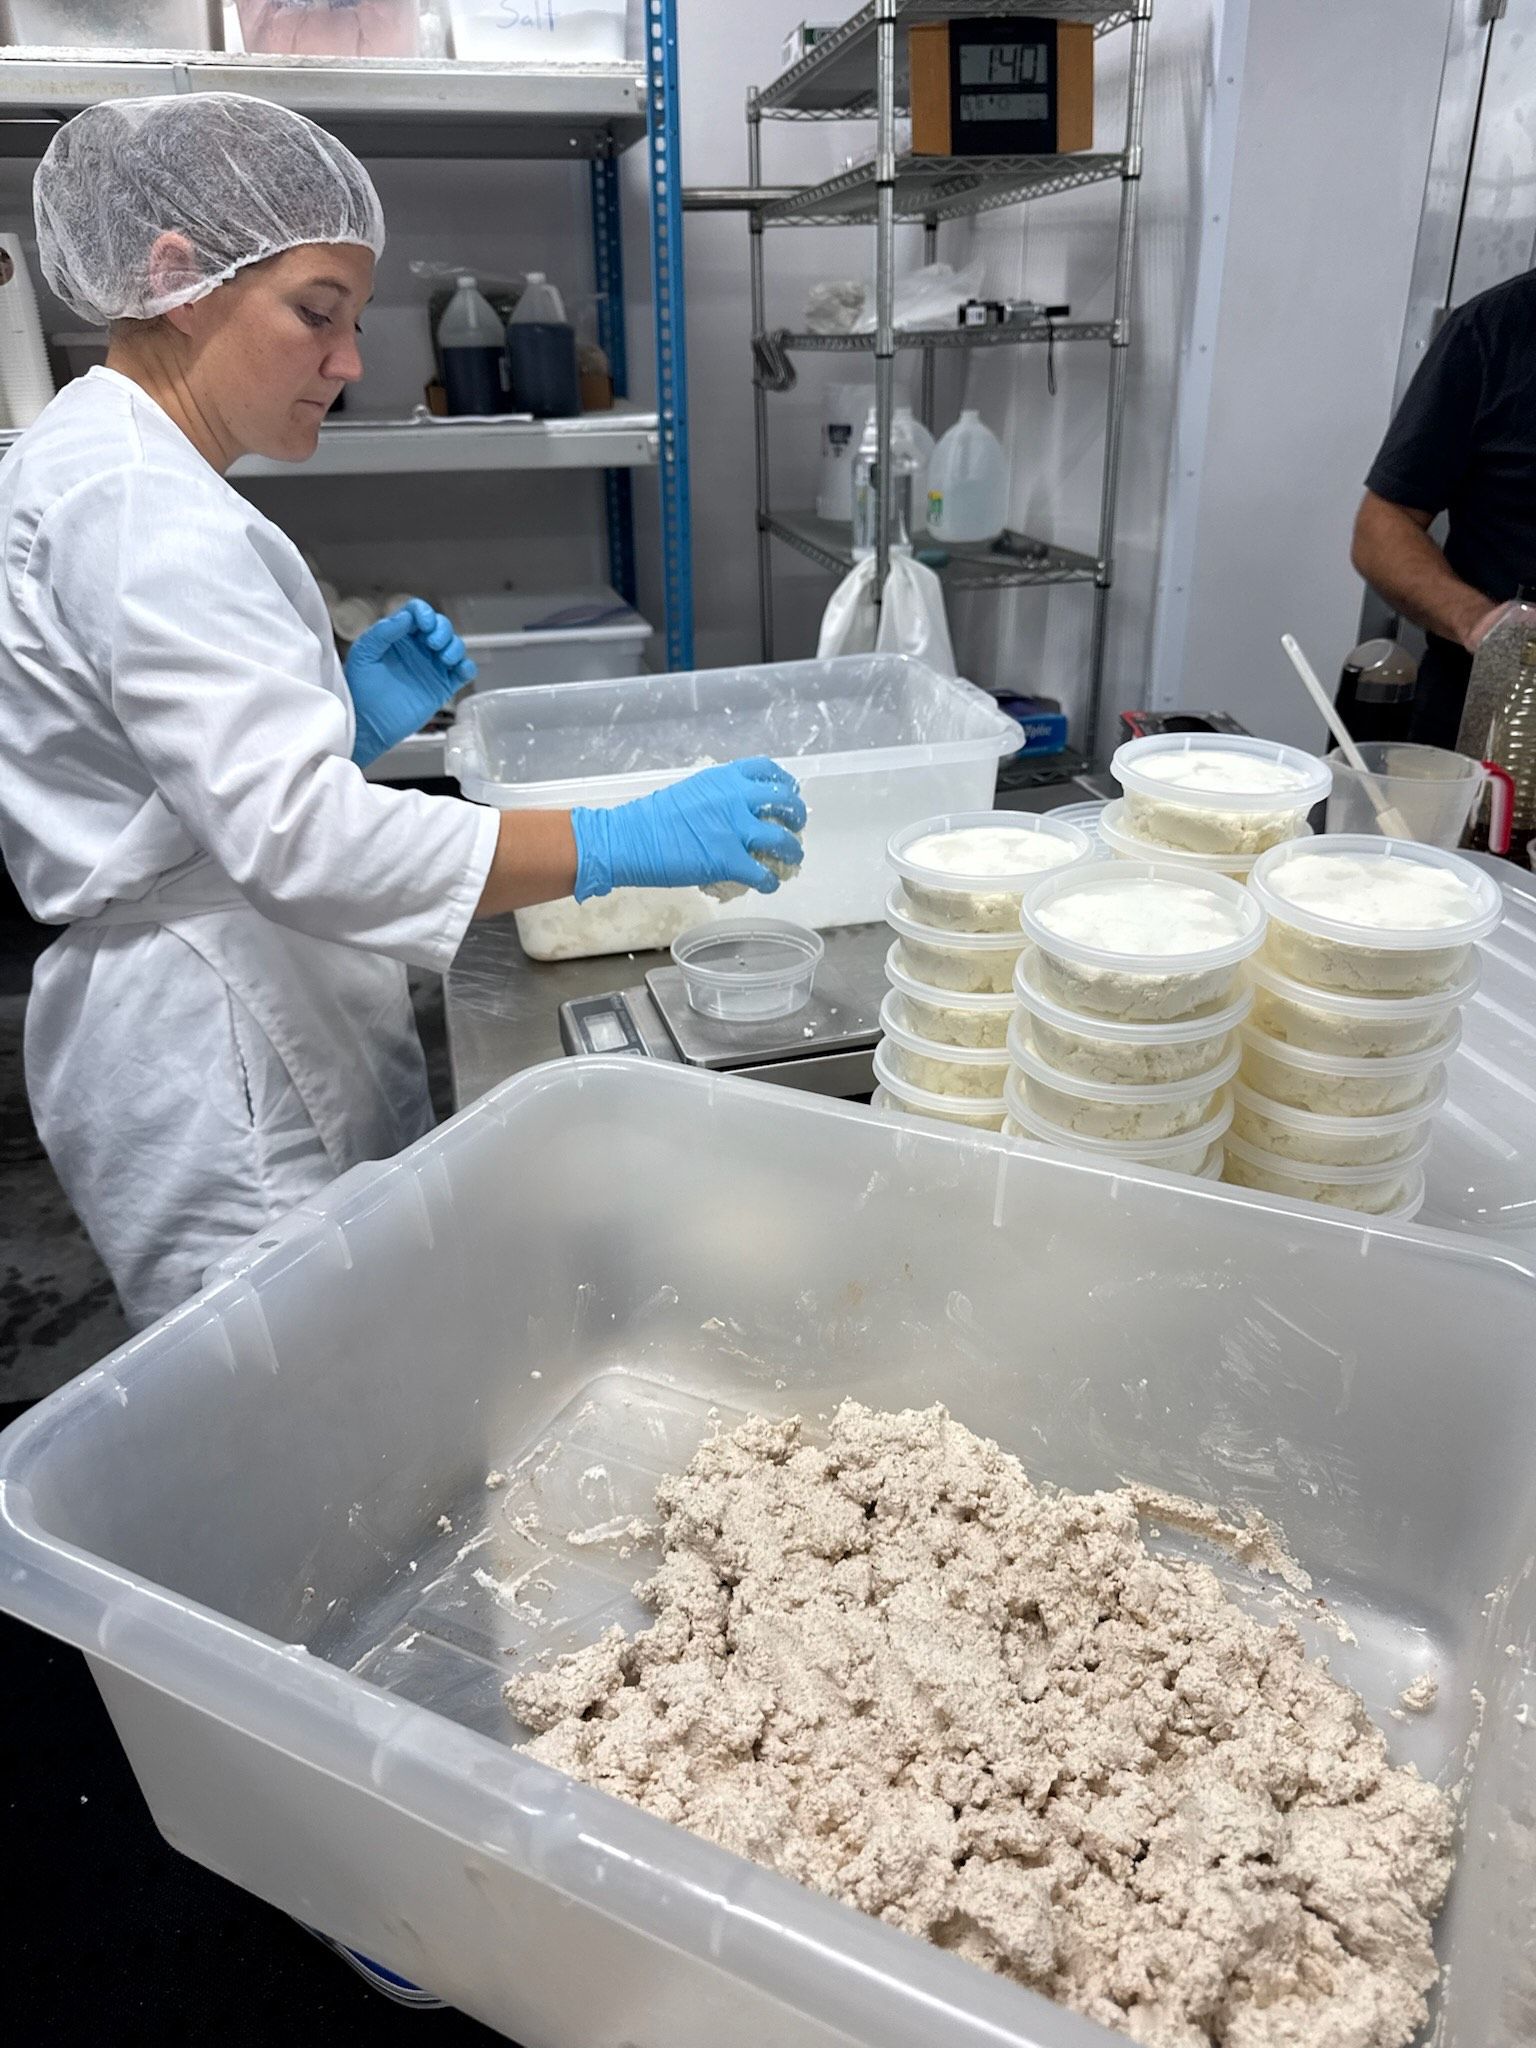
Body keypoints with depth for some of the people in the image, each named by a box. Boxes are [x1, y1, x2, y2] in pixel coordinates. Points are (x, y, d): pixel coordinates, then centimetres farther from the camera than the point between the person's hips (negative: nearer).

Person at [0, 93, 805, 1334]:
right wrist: (625, 846, -31)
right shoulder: (132, 509, -18)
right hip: (213, 1065, -10)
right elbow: (294, 839, -30)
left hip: (266, 1032, 10)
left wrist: (351, 723, 2)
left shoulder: (106, 472, 14)